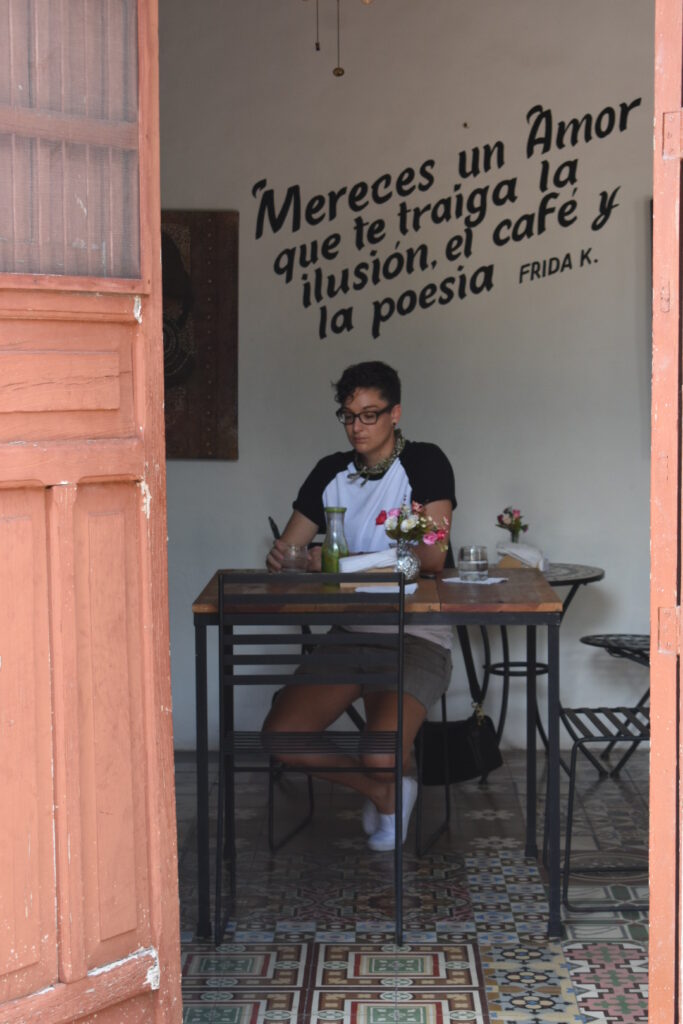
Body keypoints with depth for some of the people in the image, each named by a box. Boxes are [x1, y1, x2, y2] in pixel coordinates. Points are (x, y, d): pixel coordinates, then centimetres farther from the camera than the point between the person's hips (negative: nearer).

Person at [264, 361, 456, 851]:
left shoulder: (426, 463, -4)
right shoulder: (331, 472, 11)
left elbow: (432, 556, -16)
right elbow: (287, 550, 11)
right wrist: (281, 558, -16)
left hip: (417, 634, -5)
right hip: (350, 631, 5)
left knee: (381, 756, -27)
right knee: (281, 735, -14)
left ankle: (396, 776, 14)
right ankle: (381, 790, 11)